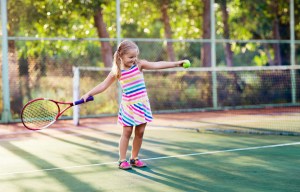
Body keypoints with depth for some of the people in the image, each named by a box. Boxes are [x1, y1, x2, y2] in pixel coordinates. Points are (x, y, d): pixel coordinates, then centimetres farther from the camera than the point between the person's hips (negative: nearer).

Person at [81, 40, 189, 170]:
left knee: (140, 132, 5)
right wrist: (88, 94, 0)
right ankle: (122, 160, 7)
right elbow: (103, 85, 4)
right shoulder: (116, 71, -4)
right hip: (128, 106, -2)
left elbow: (157, 65, -12)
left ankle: (134, 158, 19)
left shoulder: (139, 65, -3)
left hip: (142, 104, 2)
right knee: (127, 132, -2)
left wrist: (176, 63, -21)